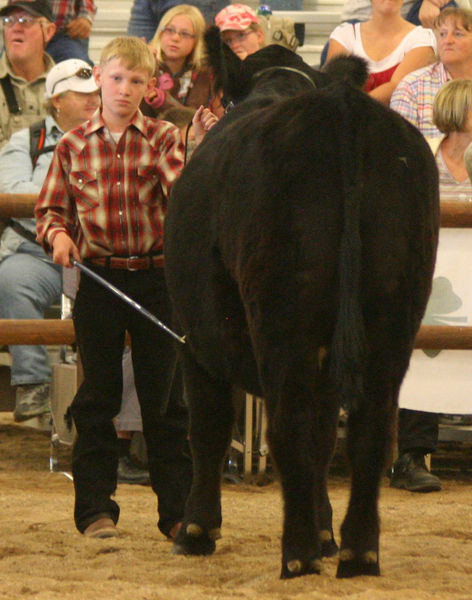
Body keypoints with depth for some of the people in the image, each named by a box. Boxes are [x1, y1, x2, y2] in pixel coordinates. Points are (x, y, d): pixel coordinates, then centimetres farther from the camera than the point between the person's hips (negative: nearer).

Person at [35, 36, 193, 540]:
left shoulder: (163, 139, 1)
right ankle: (95, 508, 11)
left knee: (164, 398, 3)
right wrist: (58, 234, -11)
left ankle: (177, 509, 9)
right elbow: (50, 208, 9)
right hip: (99, 278, 1)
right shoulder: (74, 145, 4)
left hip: (156, 276, -1)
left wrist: (193, 154, -31)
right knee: (97, 398, 4)